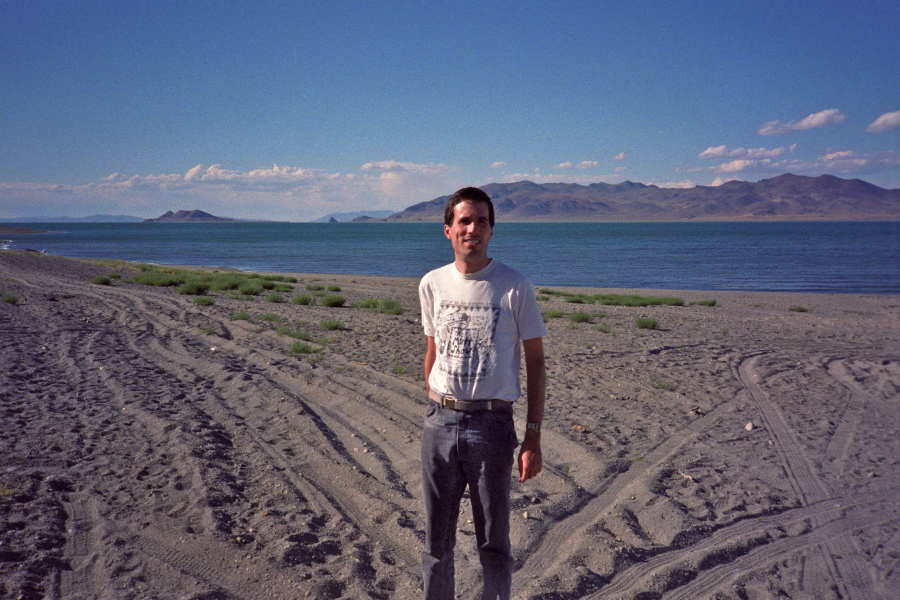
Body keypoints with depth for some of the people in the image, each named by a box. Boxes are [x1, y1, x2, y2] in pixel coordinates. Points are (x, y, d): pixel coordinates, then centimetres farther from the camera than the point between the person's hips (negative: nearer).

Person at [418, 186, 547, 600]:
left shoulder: (515, 287, -6)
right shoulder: (432, 284, 4)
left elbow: (535, 361, -2)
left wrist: (533, 437, -6)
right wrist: (434, 413, 15)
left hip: (491, 424, -3)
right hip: (440, 422, 3)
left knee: (493, 542, 10)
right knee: (437, 540, 15)